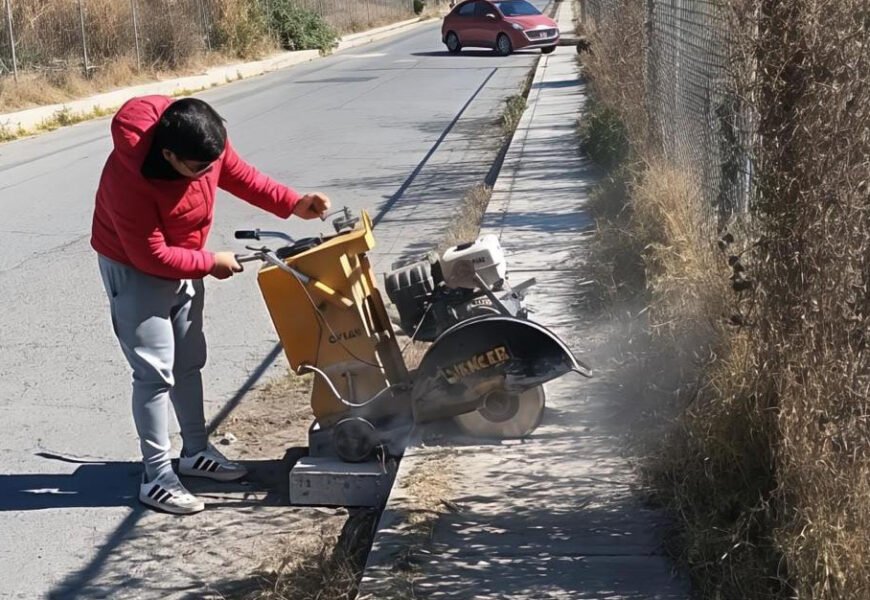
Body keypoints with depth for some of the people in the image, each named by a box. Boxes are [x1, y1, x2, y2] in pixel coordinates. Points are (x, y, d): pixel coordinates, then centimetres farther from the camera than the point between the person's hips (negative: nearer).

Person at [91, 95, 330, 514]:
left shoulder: (205, 144, -18)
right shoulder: (128, 178, -36)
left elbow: (238, 174, 2)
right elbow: (151, 255, -29)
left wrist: (292, 204, -8)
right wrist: (210, 263, -19)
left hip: (183, 262, 7)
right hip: (134, 270, -7)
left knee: (189, 361, 15)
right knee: (156, 372, -6)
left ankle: (195, 451, 30)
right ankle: (156, 477, 4)